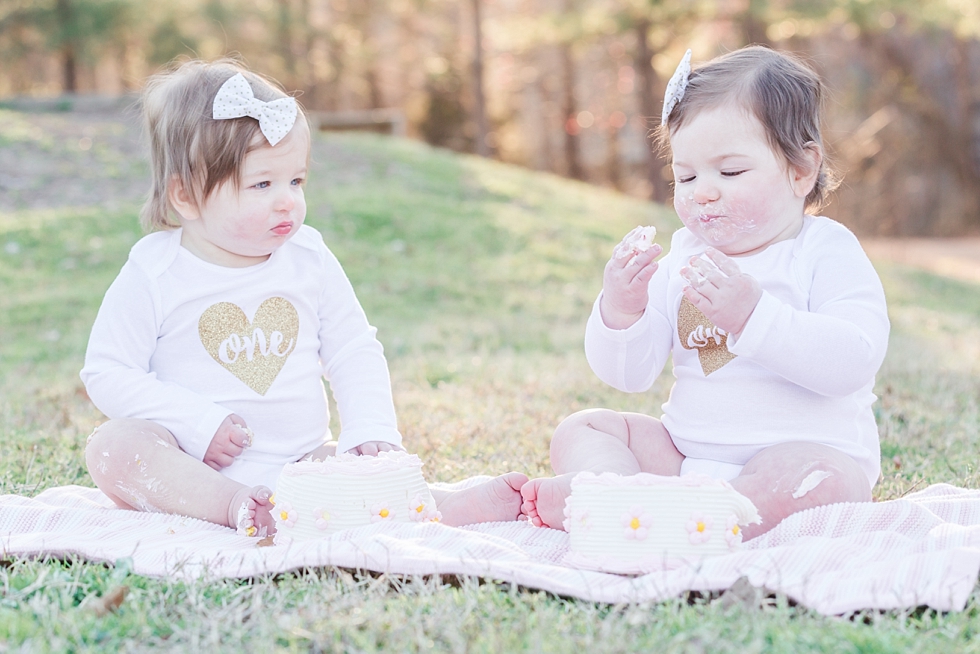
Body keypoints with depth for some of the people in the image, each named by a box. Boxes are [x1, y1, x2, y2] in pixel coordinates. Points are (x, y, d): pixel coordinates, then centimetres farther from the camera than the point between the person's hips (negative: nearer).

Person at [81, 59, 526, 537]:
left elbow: (355, 353, 10)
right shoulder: (154, 274, -7)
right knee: (112, 447, -30)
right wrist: (197, 423, -19)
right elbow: (109, 374, -7)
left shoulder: (310, 260, 4)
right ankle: (234, 508, -43)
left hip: (300, 462, 3)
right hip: (197, 470, -2)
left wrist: (371, 431, -7)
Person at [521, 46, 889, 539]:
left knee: (823, 481, -37)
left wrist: (753, 316, -32)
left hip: (807, 449, -5)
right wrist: (620, 314, -17)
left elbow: (855, 359, -23)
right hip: (681, 451, 6)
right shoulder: (681, 257, 10)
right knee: (578, 431, -3)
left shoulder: (826, 252, -5)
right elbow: (629, 377, 4)